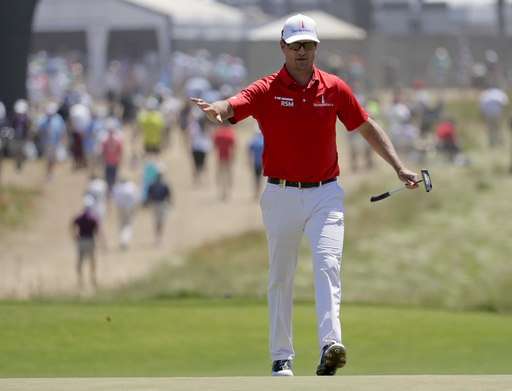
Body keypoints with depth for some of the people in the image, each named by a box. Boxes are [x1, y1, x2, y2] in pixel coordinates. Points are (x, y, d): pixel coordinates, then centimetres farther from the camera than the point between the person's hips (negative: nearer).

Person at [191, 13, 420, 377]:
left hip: (325, 194, 0)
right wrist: (215, 110, -48)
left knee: (327, 264, -18)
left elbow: (368, 128, 12)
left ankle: (330, 346, -31)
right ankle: (281, 358, 17)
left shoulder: (334, 88, 3)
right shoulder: (266, 90, -5)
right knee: (280, 277, 7)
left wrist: (399, 167, 4)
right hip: (281, 195, 0)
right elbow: (232, 107, -23)